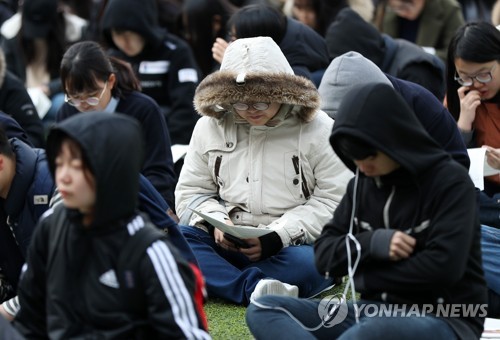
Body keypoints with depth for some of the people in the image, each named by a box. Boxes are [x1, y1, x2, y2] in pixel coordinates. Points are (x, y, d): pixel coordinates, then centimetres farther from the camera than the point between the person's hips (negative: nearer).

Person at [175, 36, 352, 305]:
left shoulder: (317, 129, 0)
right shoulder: (209, 127, 10)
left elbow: (335, 199, -7)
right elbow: (190, 192, 12)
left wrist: (279, 236, -18)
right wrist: (216, 222, -11)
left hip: (295, 245, -2)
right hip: (226, 244, 3)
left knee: (308, 265, -38)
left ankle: (215, 281, -39)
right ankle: (254, 288, -48)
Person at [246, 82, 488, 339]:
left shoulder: (449, 181, -7)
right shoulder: (362, 185, 10)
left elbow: (444, 267, -17)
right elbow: (323, 255, 8)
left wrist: (364, 277, -5)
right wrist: (371, 243, -13)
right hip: (378, 312, 7)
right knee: (262, 310, -13)